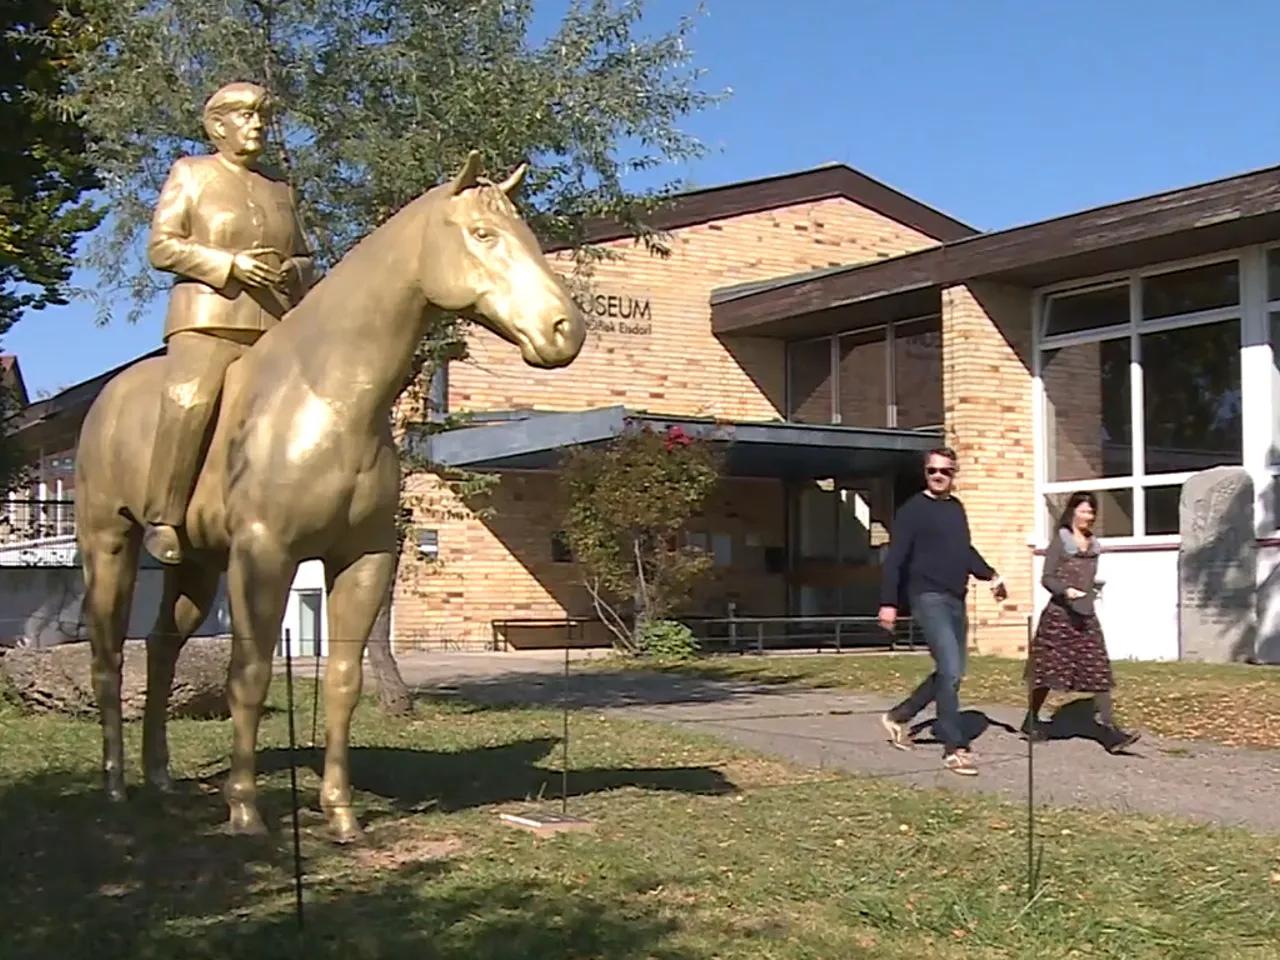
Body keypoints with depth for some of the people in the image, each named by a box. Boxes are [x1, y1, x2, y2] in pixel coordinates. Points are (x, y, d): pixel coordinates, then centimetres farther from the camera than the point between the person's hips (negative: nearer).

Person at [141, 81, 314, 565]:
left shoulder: (279, 188, 23)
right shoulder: (189, 173, 11)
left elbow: (304, 259, 26)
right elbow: (161, 246, 1)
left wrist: (294, 271, 1)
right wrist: (230, 264, -12)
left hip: (276, 325, 5)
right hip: (208, 316, -5)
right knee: (189, 402, -25)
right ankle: (162, 520, -19)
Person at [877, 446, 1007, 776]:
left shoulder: (957, 508, 14)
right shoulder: (913, 510, -7)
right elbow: (895, 559, -11)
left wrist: (990, 575, 12)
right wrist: (889, 602, -17)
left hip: (956, 600, 8)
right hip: (929, 598, -8)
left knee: (950, 673, 13)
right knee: (951, 672, -14)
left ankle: (898, 716, 28)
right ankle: (955, 747, -7)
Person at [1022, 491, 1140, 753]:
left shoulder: (1092, 544, 13)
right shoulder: (1060, 541, -4)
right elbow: (1047, 579, -9)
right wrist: (1067, 591, -24)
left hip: (1086, 615, 5)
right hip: (1059, 614, -5)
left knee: (1098, 671, -5)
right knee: (1050, 670, 4)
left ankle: (1109, 728, -10)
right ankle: (1032, 721, 21)